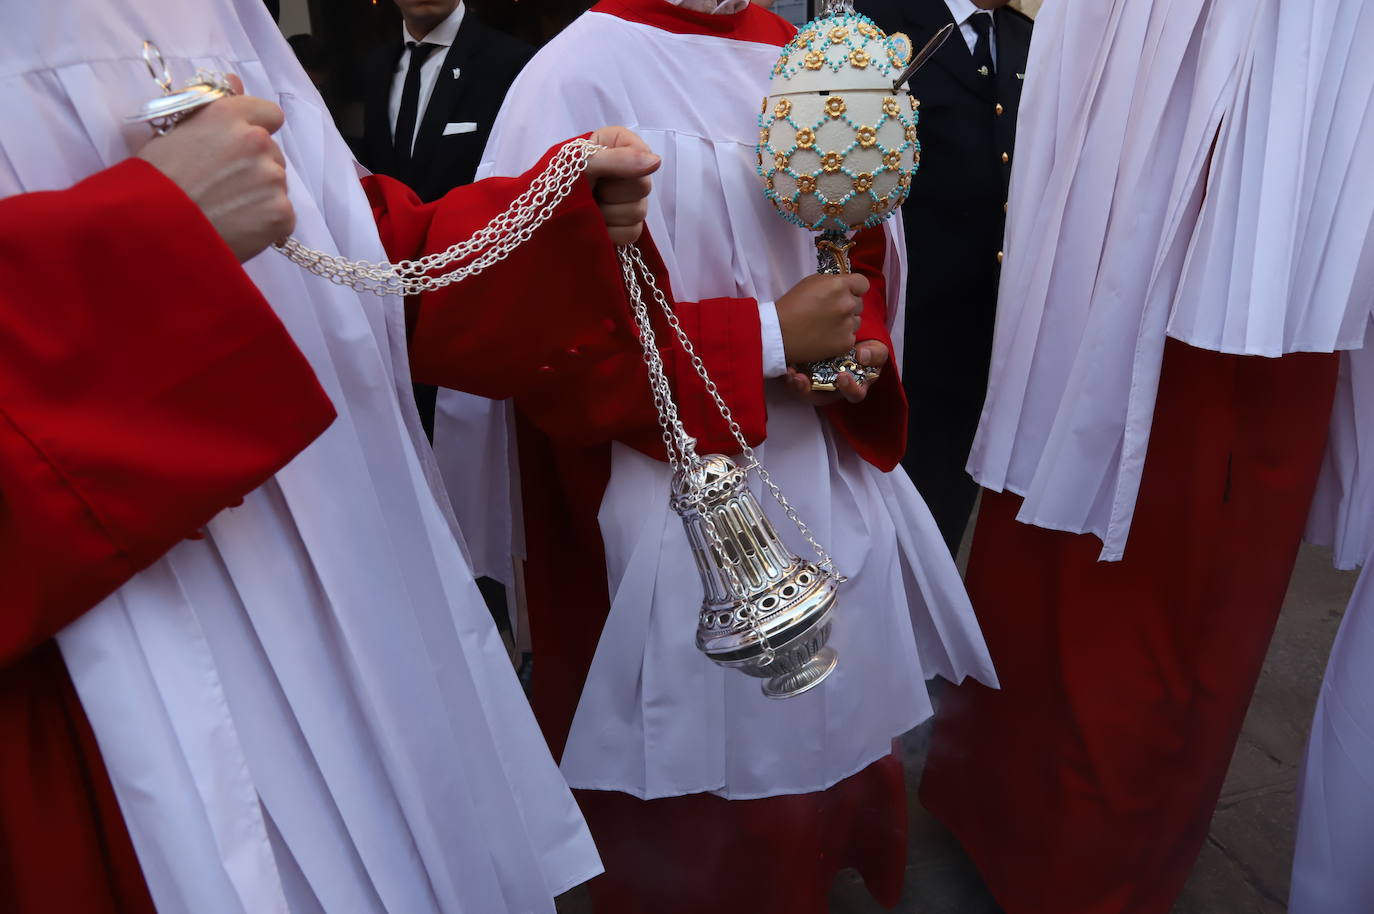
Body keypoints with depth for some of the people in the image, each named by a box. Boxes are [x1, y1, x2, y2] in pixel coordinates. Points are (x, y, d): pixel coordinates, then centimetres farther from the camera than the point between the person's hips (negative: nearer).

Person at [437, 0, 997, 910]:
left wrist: (859, 349, -7)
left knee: (834, 740, 19)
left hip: (829, 472, 6)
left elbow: (865, 242, 14)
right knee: (709, 816, 9)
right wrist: (768, 338, -17)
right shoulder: (576, 79, -11)